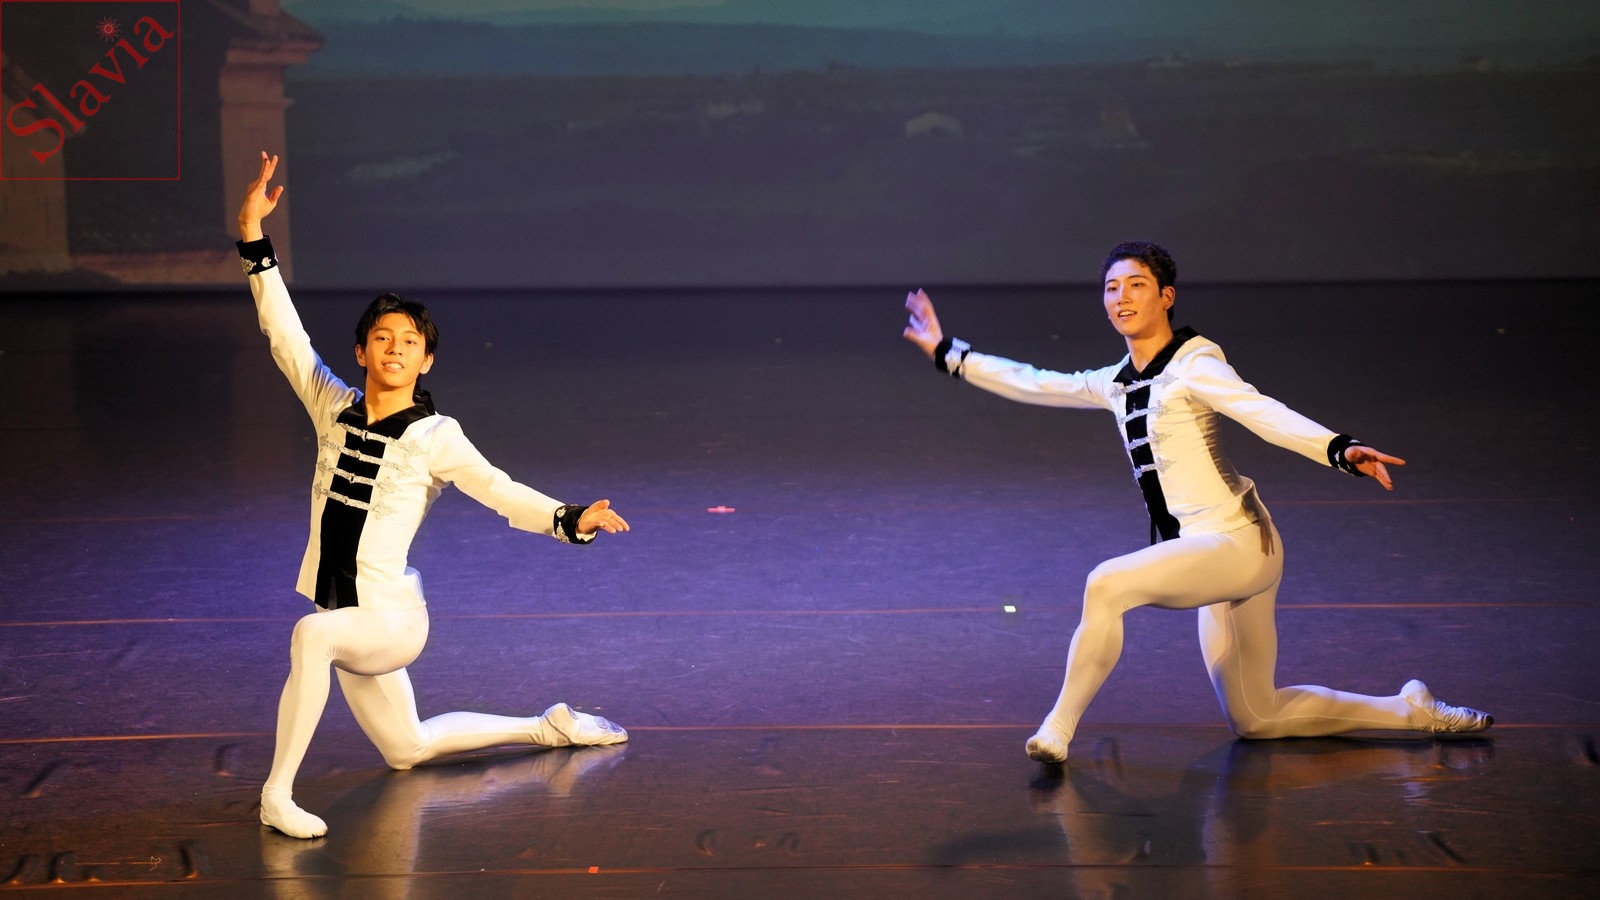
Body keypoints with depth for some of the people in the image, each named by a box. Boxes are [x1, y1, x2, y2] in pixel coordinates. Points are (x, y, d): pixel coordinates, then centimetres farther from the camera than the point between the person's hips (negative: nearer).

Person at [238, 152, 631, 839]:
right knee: (406, 749, 21)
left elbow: (498, 490, -17)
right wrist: (254, 236, 0)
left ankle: (278, 791, -31)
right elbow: (284, 334, 3)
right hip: (346, 624, 6)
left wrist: (571, 519, -33)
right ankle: (548, 729, 40)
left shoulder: (434, 436, -11)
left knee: (313, 634, -39)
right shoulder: (333, 408, 1)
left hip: (393, 619, -6)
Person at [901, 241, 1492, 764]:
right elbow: (1033, 384, 23)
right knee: (1254, 721, 14)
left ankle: (1058, 730, -14)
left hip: (1236, 543, -9)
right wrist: (948, 353, 26)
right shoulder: (1117, 385, 13)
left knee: (1106, 584, -26)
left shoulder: (1193, 366, -9)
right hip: (1213, 559, 9)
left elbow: (1266, 415, -24)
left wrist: (1340, 450, -40)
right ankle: (1411, 712, 25)